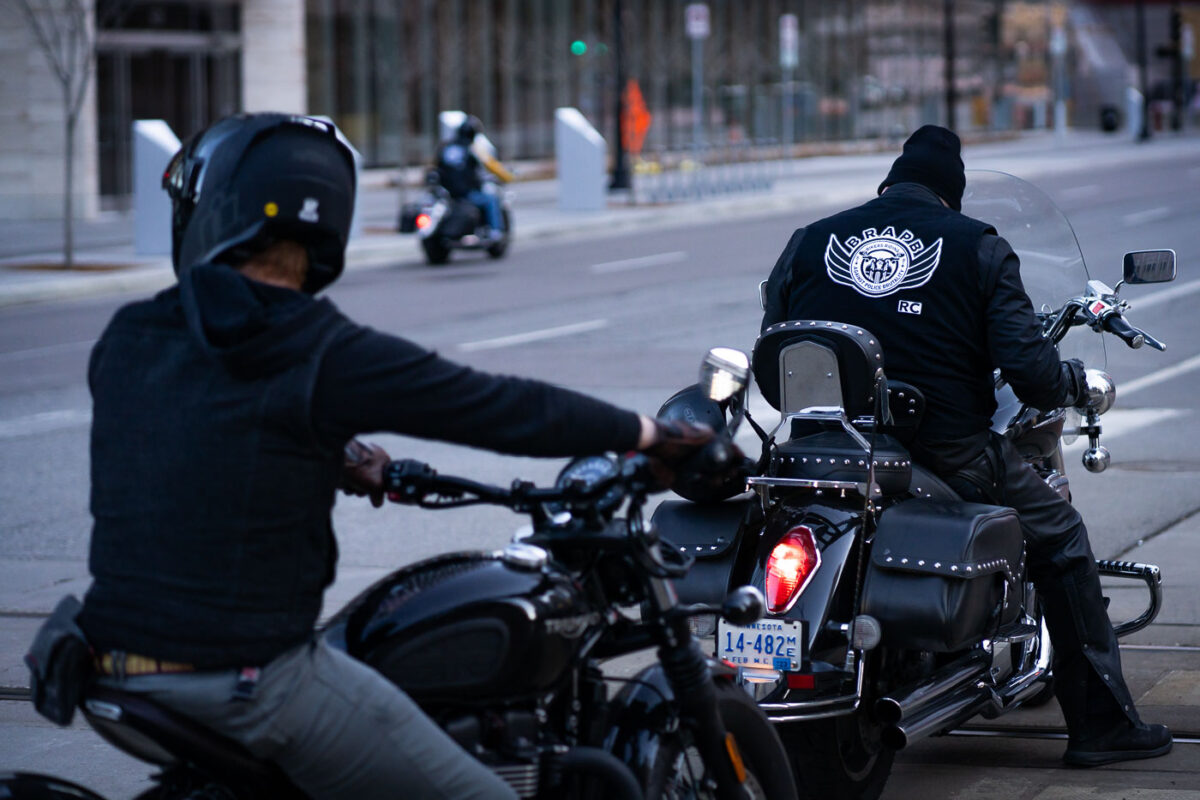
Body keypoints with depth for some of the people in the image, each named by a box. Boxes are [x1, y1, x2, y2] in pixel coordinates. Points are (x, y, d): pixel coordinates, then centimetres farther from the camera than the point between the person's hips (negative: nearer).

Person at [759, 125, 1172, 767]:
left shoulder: (808, 243, 8)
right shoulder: (976, 246, 0)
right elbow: (1028, 368, -8)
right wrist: (1073, 383, 14)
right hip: (949, 458, -3)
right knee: (1060, 538, 17)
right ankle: (1101, 722, 17)